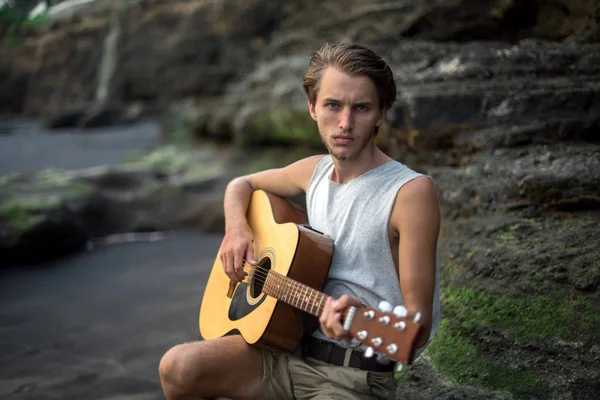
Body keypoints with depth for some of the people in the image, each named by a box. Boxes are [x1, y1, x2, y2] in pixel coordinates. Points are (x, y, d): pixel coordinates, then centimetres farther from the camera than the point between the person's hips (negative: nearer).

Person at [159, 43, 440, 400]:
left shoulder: (411, 192, -16)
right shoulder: (315, 171, 5)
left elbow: (418, 327, -16)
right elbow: (242, 184, 23)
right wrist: (236, 228, 2)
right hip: (290, 346, 6)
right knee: (177, 368, -12)